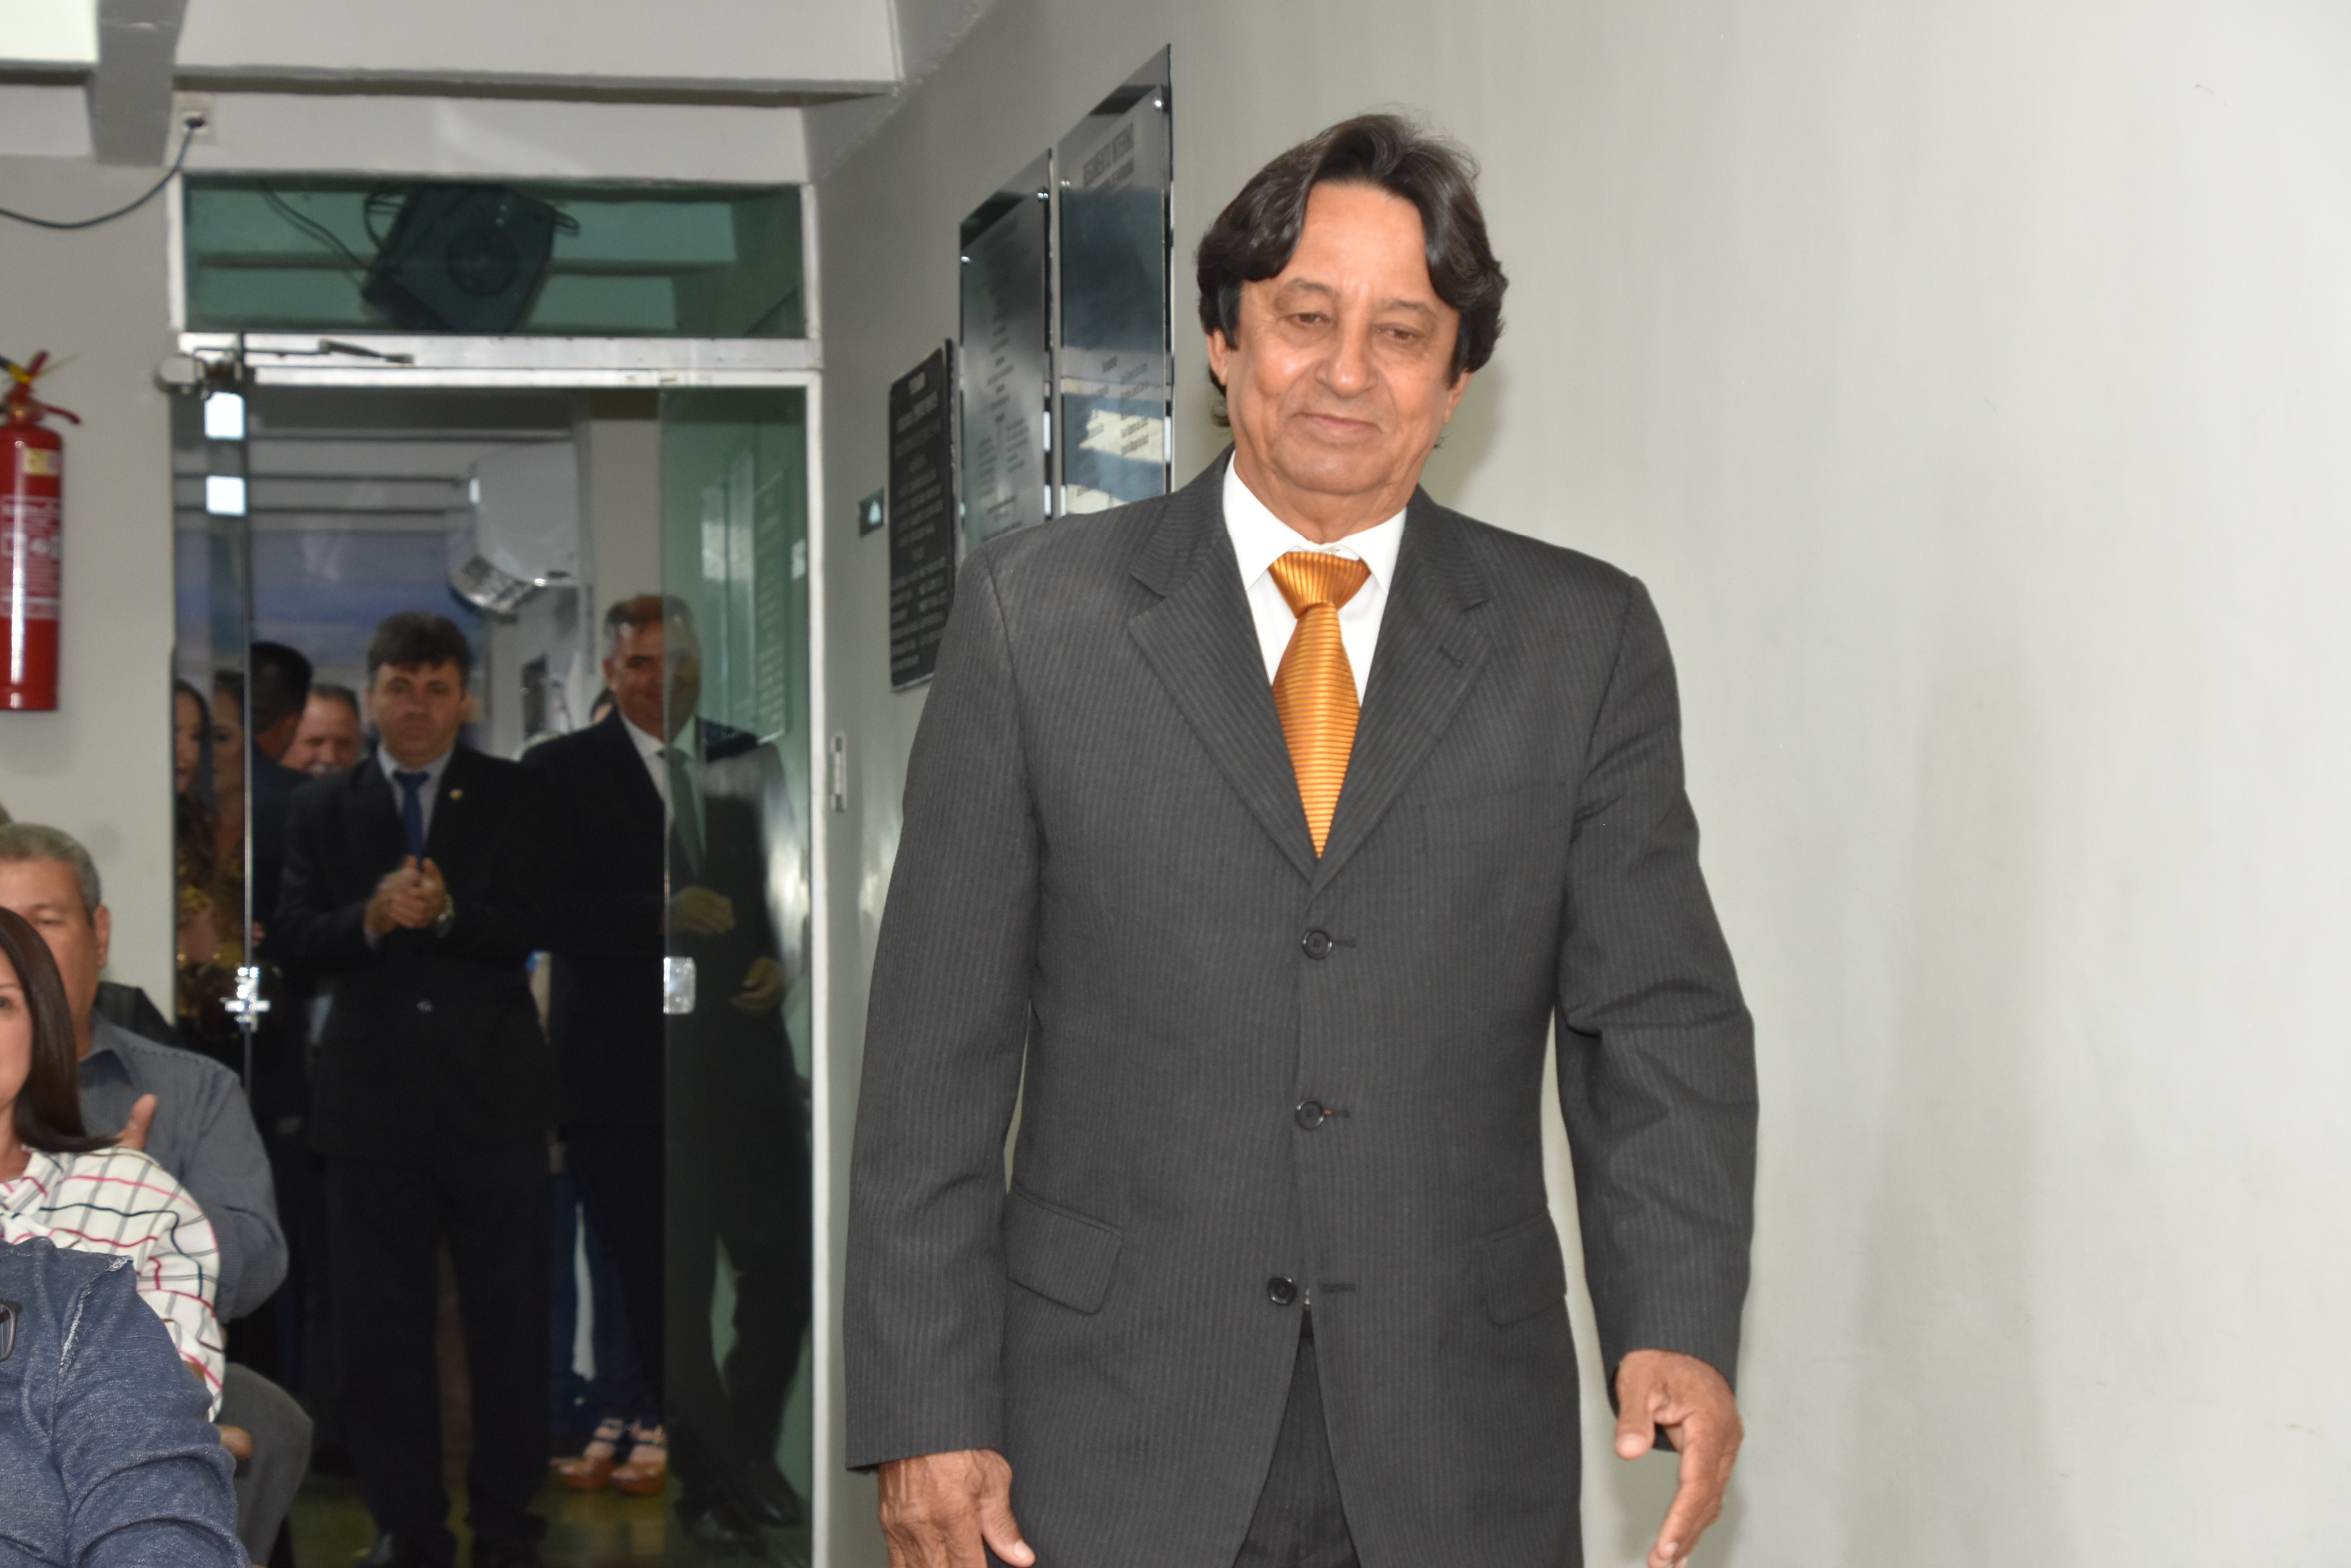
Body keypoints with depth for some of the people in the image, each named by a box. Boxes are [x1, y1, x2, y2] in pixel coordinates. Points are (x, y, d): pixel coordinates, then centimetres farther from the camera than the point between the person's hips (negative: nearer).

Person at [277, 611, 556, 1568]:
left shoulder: (513, 798, 5)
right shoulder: (323, 808, 10)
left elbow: (529, 928, -5)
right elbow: (298, 938, 1)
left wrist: (446, 913, -23)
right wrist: (371, 919, -19)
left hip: (491, 1092, -1)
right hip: (374, 1094, 1)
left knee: (509, 1314, 3)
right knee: (381, 1319, 5)